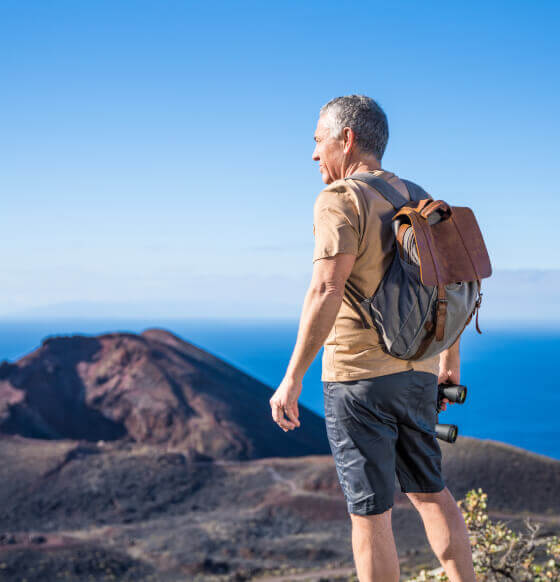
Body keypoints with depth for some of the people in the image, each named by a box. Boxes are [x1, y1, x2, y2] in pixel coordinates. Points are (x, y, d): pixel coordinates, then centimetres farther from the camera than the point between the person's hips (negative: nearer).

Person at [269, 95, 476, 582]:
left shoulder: (341, 200, -12)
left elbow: (326, 292, -24)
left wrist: (293, 378, -21)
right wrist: (451, 359, 27)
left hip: (358, 375, -7)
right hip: (417, 373, 8)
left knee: (369, 510, 1)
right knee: (429, 491, 19)